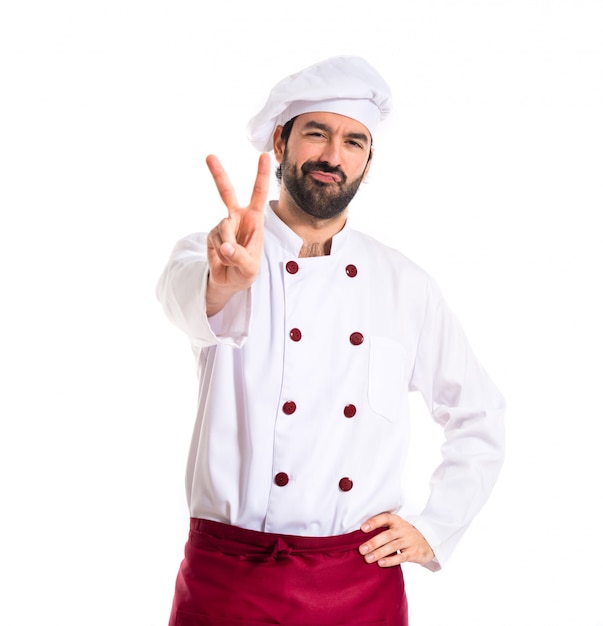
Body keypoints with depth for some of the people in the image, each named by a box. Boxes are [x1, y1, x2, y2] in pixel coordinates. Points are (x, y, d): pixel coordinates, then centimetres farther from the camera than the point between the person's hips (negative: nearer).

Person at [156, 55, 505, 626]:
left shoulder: (406, 286, 5)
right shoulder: (212, 258, -1)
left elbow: (479, 418, 14)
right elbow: (184, 295, -26)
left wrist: (434, 530, 4)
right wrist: (226, 281, -48)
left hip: (362, 580, 2)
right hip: (229, 578, -2)